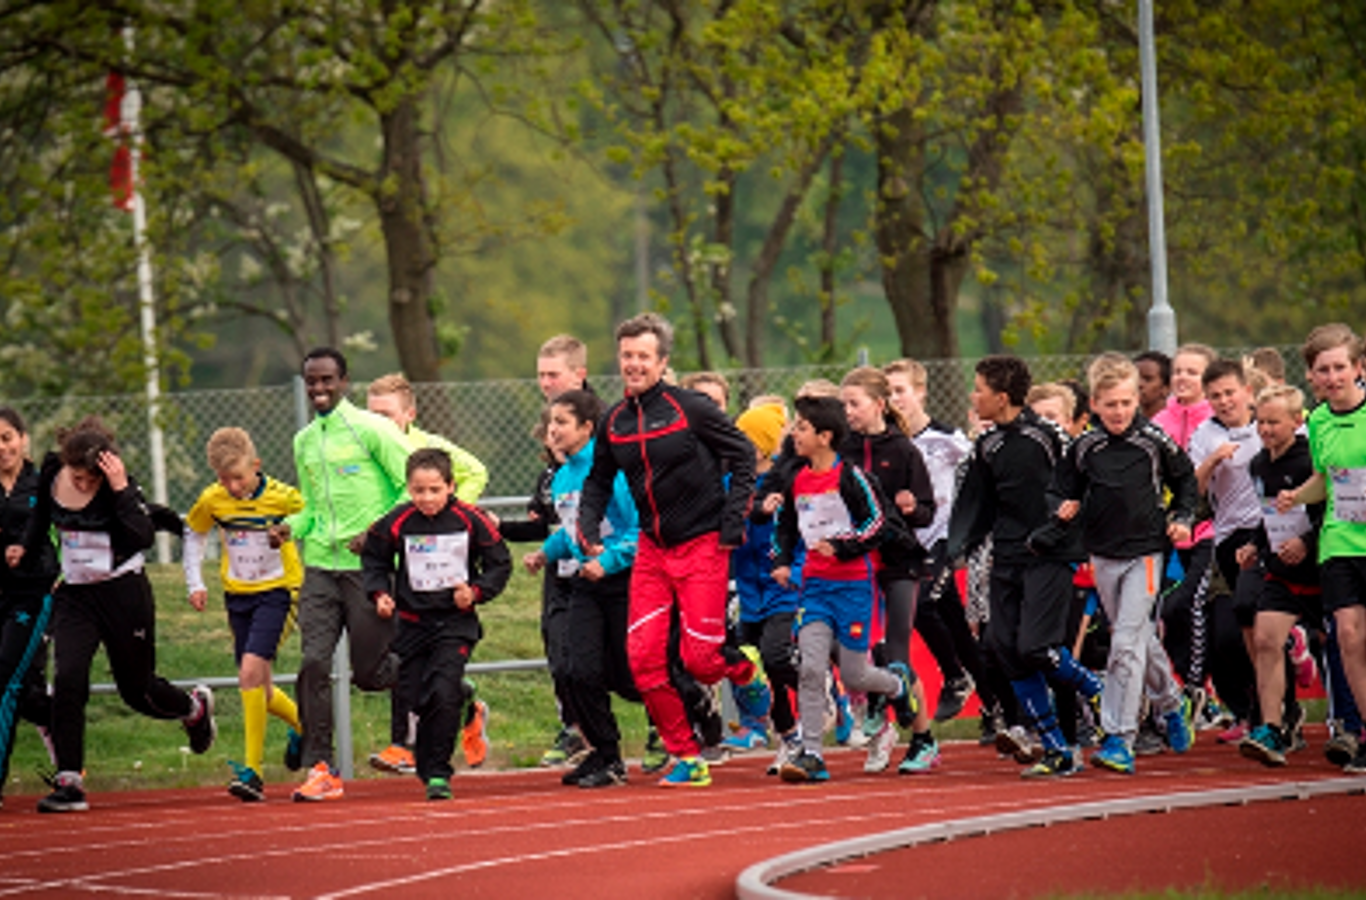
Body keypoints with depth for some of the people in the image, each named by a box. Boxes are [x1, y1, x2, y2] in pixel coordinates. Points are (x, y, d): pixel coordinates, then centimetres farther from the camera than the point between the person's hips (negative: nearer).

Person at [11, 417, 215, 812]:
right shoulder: (51, 474, -4)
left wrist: (120, 489, -34)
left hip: (123, 594, -4)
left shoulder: (119, 485, -18)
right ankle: (68, 781, -14)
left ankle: (195, 707, 45)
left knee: (138, 690, 10)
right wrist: (26, 548, 3)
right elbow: (40, 514, 18)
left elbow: (144, 537, -31)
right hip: (74, 594, 4)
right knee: (67, 679, -17)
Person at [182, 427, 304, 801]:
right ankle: (302, 724, 38)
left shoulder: (283, 498, -14)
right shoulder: (212, 501, -3)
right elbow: (193, 535, 14)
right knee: (257, 687, 7)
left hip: (277, 591, -5)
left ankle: (253, 770, -19)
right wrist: (195, 583, 7)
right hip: (237, 595, 5)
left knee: (252, 671, -21)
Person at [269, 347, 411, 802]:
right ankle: (320, 768, -7)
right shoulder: (304, 442, 15)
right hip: (320, 566, 5)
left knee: (369, 671, 0)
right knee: (314, 662, -10)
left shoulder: (371, 430, -5)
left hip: (369, 567, -5)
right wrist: (291, 527, 5)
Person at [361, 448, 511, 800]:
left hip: (456, 622, -2)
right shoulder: (397, 523, -4)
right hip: (412, 622, 2)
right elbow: (374, 557, 13)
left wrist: (476, 591, -11)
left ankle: (438, 772, -6)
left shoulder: (469, 520, -7)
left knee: (443, 694, -16)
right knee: (417, 700, 3)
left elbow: (500, 563, 3)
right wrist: (380, 593, -2)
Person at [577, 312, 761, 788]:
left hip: (702, 547, -5)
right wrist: (588, 525, 1)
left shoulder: (691, 409, -10)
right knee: (643, 658, -5)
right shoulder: (614, 422, 6)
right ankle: (686, 757, 6)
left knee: (699, 658, -9)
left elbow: (743, 458, -4)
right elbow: (599, 481, 18)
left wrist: (733, 522, -11)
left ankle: (747, 668, 27)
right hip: (652, 549, 5)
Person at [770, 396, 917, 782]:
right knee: (810, 667, -11)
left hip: (853, 582, -5)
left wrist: (841, 547, -19)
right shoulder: (798, 481, 8)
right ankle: (811, 755, -10)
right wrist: (781, 560, 7)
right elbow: (785, 525, 22)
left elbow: (879, 524, -11)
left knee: (853, 675, 1)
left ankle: (897, 682, 36)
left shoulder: (850, 477, -11)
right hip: (815, 583, 5)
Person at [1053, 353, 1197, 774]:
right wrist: (1066, 509, -10)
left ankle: (1119, 739, -15)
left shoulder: (1154, 441, -4)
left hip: (1144, 553, -4)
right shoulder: (1083, 448, 0)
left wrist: (1181, 518, 0)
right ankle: (1171, 704, 40)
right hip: (1102, 557, 4)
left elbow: (1185, 479, 11)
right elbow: (1064, 489, 11)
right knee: (1141, 638, 15)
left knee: (1127, 642, -13)